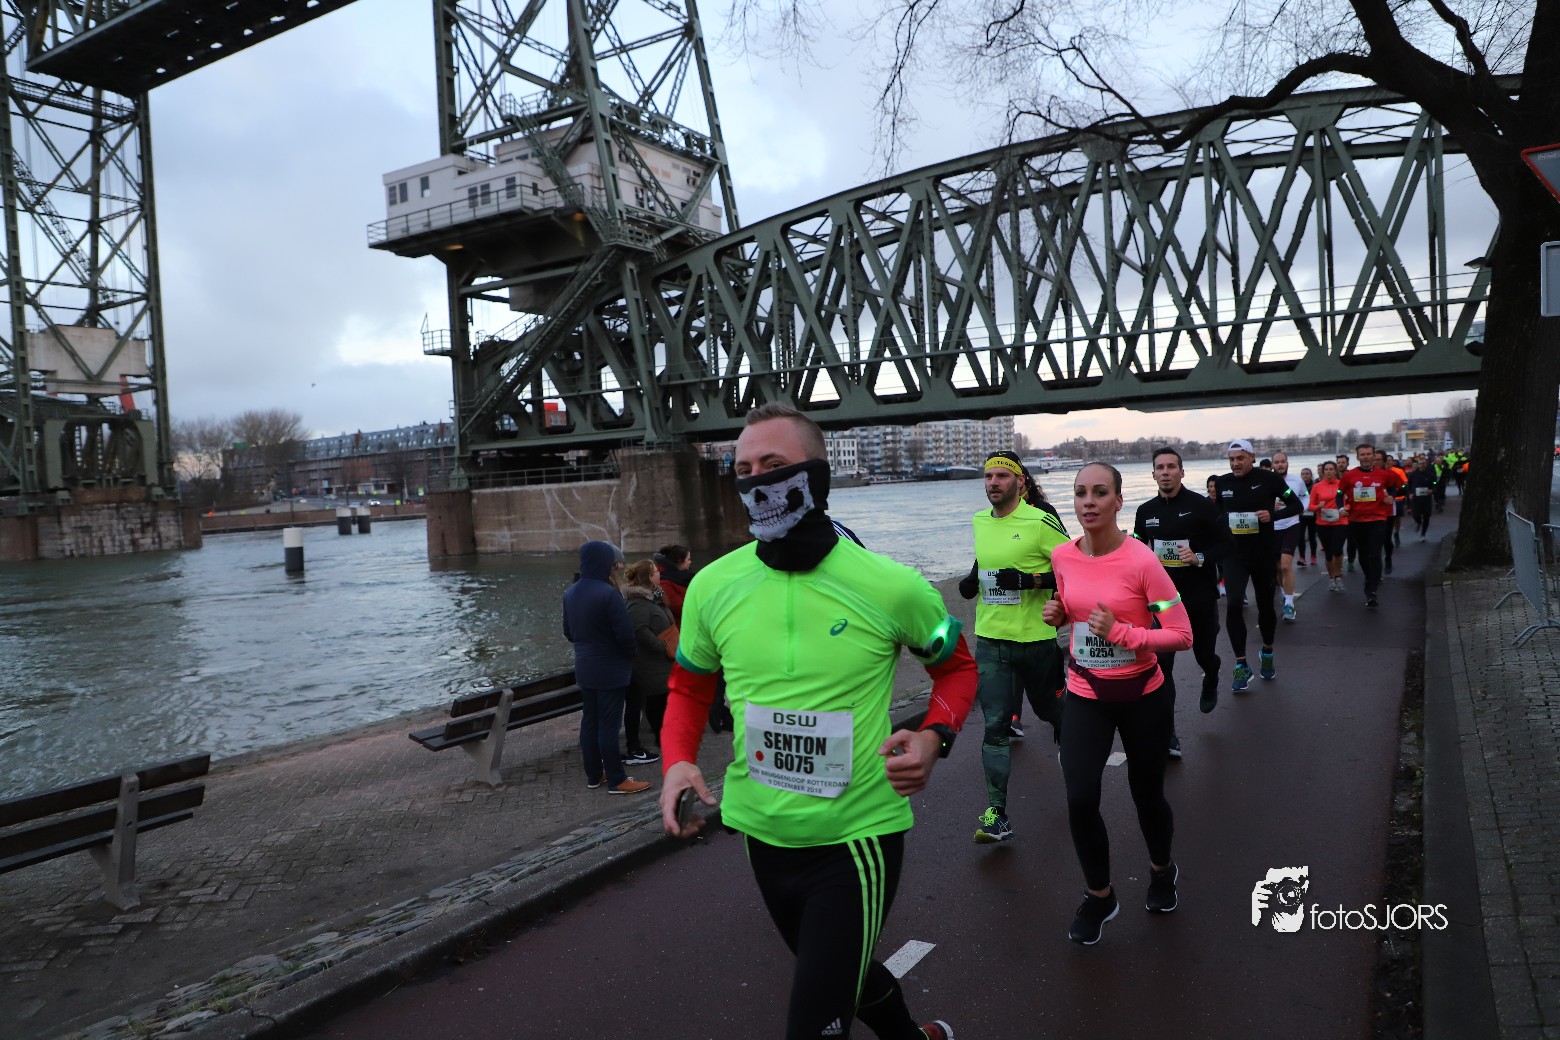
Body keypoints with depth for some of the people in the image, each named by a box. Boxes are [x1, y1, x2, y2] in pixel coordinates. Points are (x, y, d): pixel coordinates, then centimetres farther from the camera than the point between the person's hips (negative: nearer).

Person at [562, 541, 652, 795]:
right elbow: (625, 634, -20)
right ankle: (616, 780, 8)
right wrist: (630, 656, -1)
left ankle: (594, 775, 25)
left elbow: (568, 632, 12)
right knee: (608, 724, -1)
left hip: (584, 668, 8)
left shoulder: (571, 593, 3)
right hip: (610, 670, -8)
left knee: (589, 721, 14)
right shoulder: (608, 593, -22)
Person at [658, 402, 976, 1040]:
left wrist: (934, 736, -15)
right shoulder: (713, 586, -7)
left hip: (859, 836, -5)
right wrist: (678, 761, -9)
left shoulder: (890, 587, -15)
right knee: (841, 971, 28)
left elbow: (956, 666, 3)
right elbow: (690, 687, 9)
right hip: (764, 837, 5)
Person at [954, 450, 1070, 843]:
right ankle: (996, 815, -2)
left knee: (1051, 709, 18)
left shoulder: (1040, 522, -11)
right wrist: (973, 580, 5)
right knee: (995, 725, -3)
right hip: (991, 640, 4)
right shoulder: (979, 521, 7)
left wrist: (1029, 580, -22)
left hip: (1036, 639, -3)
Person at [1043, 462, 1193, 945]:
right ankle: (1099, 896, 16)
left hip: (1142, 696, -2)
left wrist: (1121, 633, -28)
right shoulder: (1062, 557, -5)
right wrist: (1059, 615, -6)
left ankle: (1161, 870, 49)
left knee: (1147, 794, 15)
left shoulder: (1141, 561, -19)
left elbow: (1182, 636, -17)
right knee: (1080, 799, -10)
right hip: (1085, 697, 3)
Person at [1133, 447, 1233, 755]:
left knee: (1204, 653, 17)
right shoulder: (1146, 511, 4)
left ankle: (1210, 682, 56)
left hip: (1200, 596, -2)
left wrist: (1200, 558, -23)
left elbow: (1225, 543, -8)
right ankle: (1168, 737, -4)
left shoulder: (1202, 506, -9)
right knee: (1161, 665, -8)